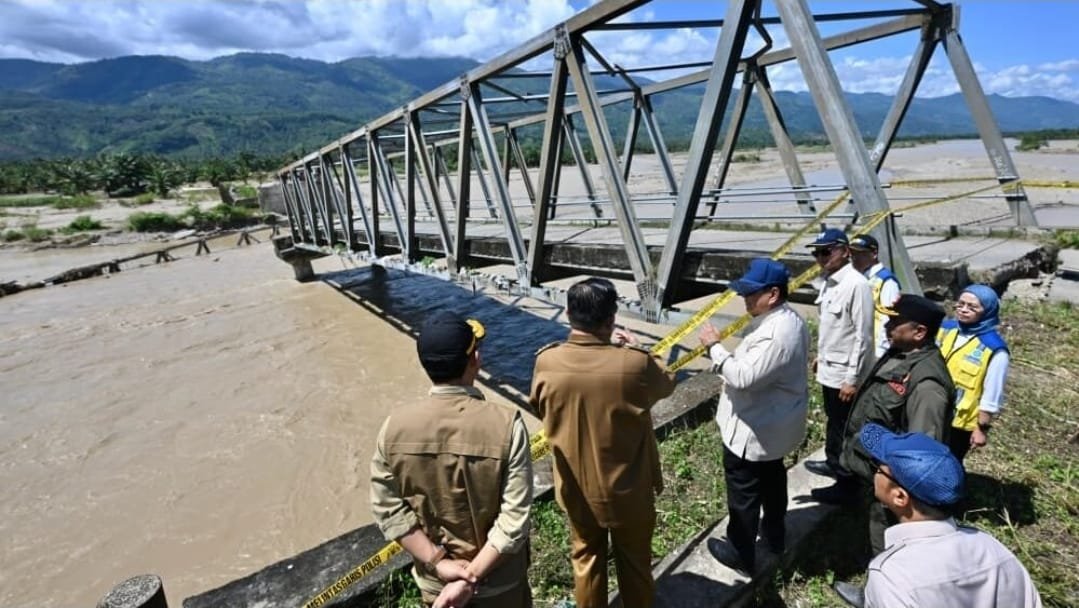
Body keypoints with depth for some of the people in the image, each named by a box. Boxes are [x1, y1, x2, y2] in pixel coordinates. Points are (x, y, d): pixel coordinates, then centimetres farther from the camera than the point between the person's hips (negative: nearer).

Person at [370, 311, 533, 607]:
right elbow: (515, 519, -24)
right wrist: (472, 578, -16)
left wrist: (437, 562, -8)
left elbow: (387, 509, -11)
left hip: (434, 580, 2)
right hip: (498, 580, -2)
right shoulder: (506, 424, -26)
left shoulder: (395, 426, -17)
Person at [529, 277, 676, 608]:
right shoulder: (635, 364, -27)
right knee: (634, 559, 24)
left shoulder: (547, 361, -20)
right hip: (627, 489, -2)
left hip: (576, 487, 2)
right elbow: (667, 383, -4)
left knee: (586, 556, 26)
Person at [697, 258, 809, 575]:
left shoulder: (776, 333, -33)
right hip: (774, 425, 11)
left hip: (752, 431, -11)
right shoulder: (788, 319, 2)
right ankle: (775, 535, 49)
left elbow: (744, 378, -34)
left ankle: (742, 554, 26)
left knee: (744, 492, 8)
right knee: (772, 478, 28)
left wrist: (714, 346, -26)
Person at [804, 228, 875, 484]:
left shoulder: (856, 284, -22)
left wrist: (852, 379, -20)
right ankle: (834, 463, 42)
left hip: (844, 374, -8)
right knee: (834, 422, 24)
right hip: (829, 369, 8)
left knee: (845, 428, 7)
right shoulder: (829, 281, 5)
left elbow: (862, 336, -22)